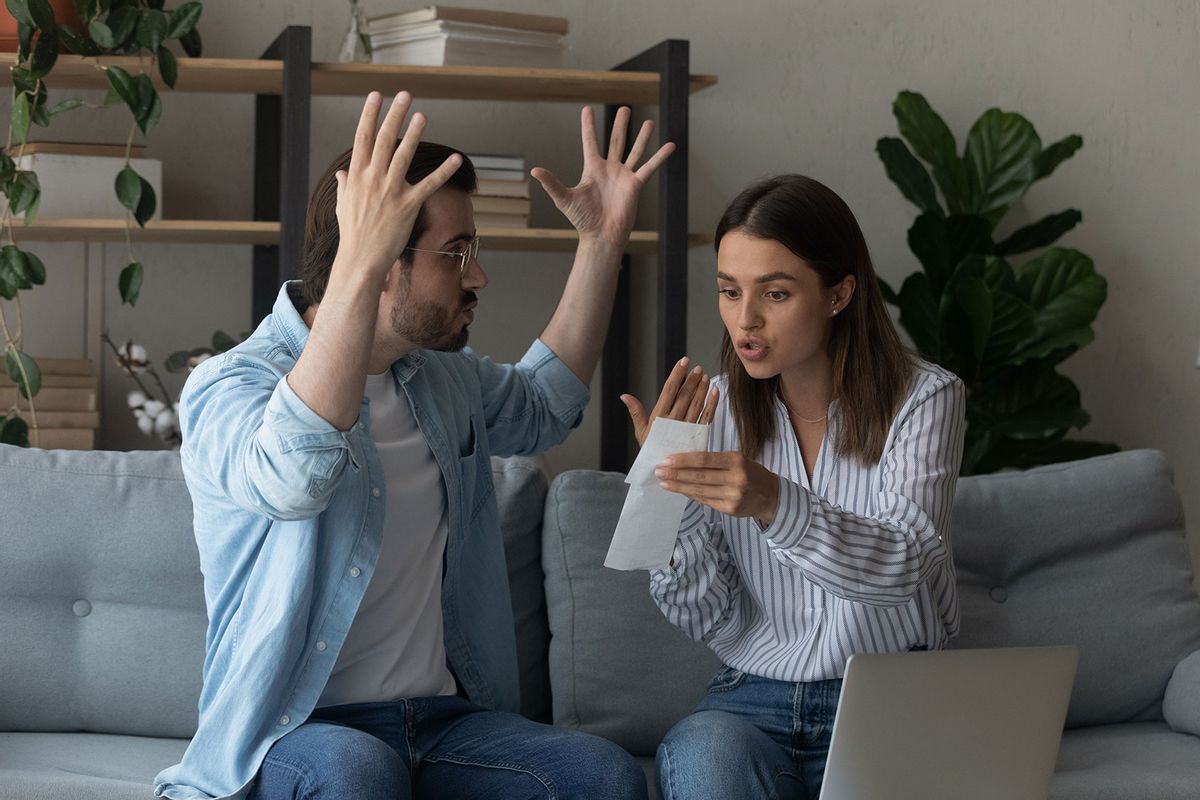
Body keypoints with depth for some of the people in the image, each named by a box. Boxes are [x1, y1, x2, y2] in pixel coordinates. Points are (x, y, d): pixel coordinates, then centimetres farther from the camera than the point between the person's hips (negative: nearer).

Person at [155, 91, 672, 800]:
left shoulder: (444, 379, 14)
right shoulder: (228, 386, -12)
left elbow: (542, 405, 35)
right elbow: (289, 478, -36)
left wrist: (603, 241, 24)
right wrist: (357, 269, -44)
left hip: (445, 720, 6)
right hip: (294, 734, -6)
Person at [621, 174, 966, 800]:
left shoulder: (922, 398, -4)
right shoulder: (715, 409, 3)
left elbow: (901, 566, -22)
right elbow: (712, 623, -1)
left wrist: (774, 502, -39)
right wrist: (668, 492, -18)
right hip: (755, 695, 2)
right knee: (702, 750, -33)